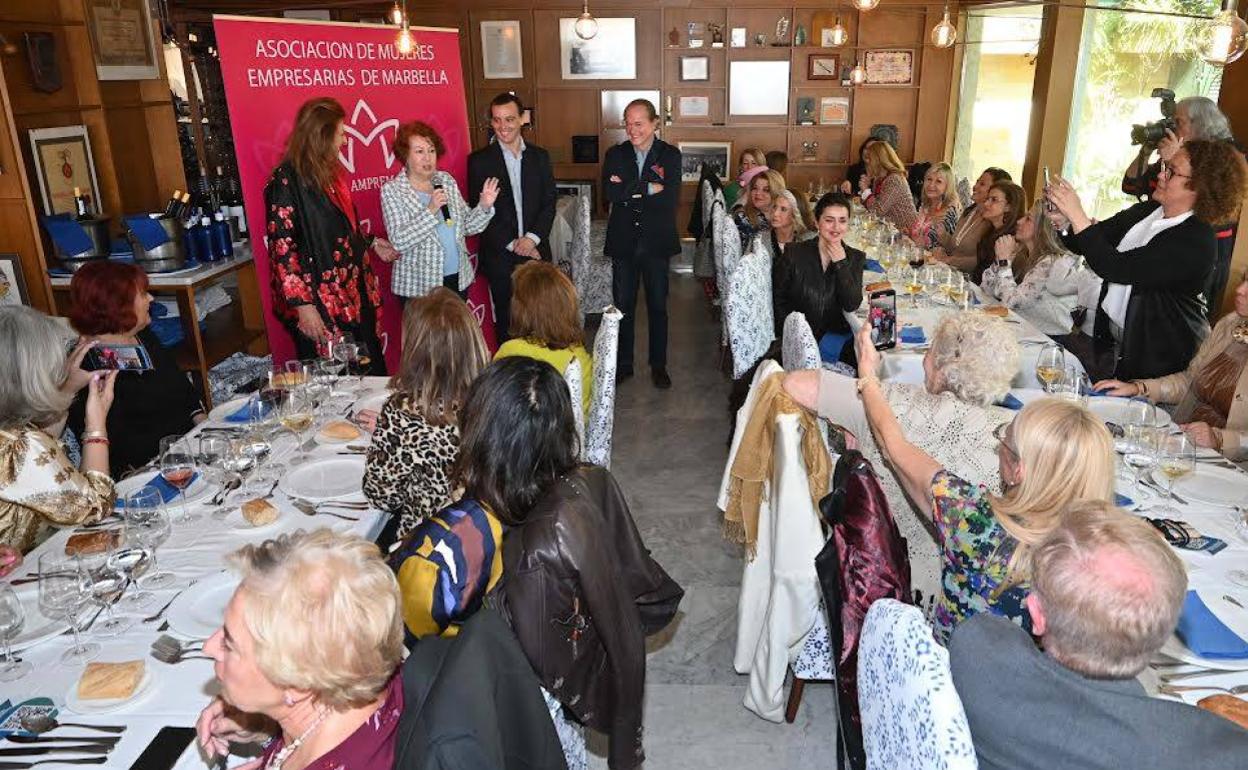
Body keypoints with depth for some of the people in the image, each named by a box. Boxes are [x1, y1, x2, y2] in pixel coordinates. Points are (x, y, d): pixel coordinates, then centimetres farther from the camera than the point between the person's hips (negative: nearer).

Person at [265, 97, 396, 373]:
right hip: (321, 303, -8)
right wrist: (302, 305, -19)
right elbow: (282, 247, -15)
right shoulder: (287, 180, -12)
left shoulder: (331, 172, 12)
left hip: (354, 295, 8)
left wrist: (371, 243, 25)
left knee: (369, 373, 9)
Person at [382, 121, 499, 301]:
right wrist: (431, 210, -26)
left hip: (459, 278, 5)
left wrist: (484, 207, -8)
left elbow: (466, 225, 10)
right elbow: (399, 241, -18)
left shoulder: (447, 180, 7)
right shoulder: (392, 190, -7)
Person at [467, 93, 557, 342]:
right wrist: (512, 243, -10)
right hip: (499, 255, -2)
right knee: (506, 320, 6)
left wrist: (532, 238, -10)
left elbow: (549, 203, 5)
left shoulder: (540, 156, 7)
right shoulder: (479, 160, -1)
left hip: (535, 250, 2)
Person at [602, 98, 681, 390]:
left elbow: (671, 199, -16)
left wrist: (628, 191, -14)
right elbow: (609, 193, -13)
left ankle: (658, 365, 23)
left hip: (656, 242, -1)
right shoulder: (615, 154, 3)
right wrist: (649, 188, -18)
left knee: (657, 306, 9)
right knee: (622, 306, 9)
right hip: (623, 242, 2)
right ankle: (623, 364, 24)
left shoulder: (670, 155, -3)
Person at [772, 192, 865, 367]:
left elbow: (852, 305, -6)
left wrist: (841, 264, -12)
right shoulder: (794, 254, 0)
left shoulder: (856, 258, 6)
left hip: (834, 336, 2)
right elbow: (779, 300, 3)